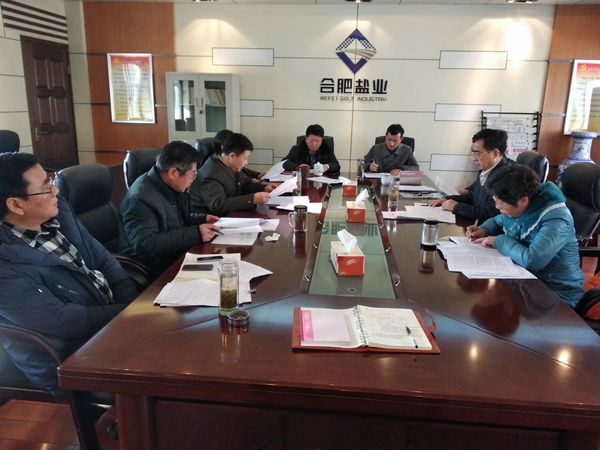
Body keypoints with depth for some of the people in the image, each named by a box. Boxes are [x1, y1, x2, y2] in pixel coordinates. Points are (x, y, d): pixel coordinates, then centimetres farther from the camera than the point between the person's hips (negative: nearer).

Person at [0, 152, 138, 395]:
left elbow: (101, 258, 4)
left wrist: (135, 305, -9)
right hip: (73, 363, -7)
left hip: (114, 317, 7)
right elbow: (59, 321, -25)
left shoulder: (58, 211, 0)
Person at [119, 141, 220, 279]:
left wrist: (202, 219, 4)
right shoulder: (141, 198, -23)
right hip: (156, 270, -9)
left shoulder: (173, 187, 5)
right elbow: (146, 245, -31)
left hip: (179, 256, 9)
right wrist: (195, 233, -31)